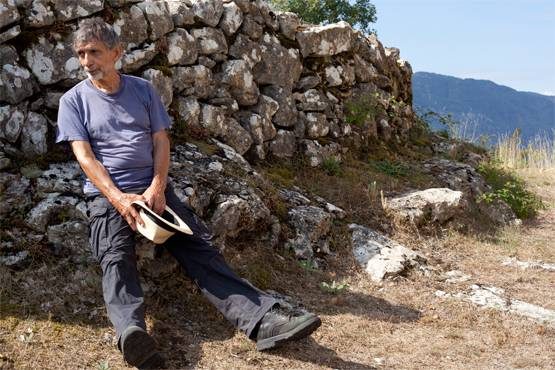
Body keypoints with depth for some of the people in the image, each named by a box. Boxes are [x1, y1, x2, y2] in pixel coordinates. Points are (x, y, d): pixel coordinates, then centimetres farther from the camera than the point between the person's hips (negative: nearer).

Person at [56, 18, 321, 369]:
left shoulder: (143, 89, 14)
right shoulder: (74, 100, 7)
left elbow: (161, 140, 8)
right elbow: (85, 155, -3)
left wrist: (157, 187, -11)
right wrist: (119, 199, -18)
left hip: (152, 188, 2)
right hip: (106, 195, -2)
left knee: (199, 246, -15)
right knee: (116, 258, -30)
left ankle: (263, 318, -27)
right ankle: (131, 332, -55)